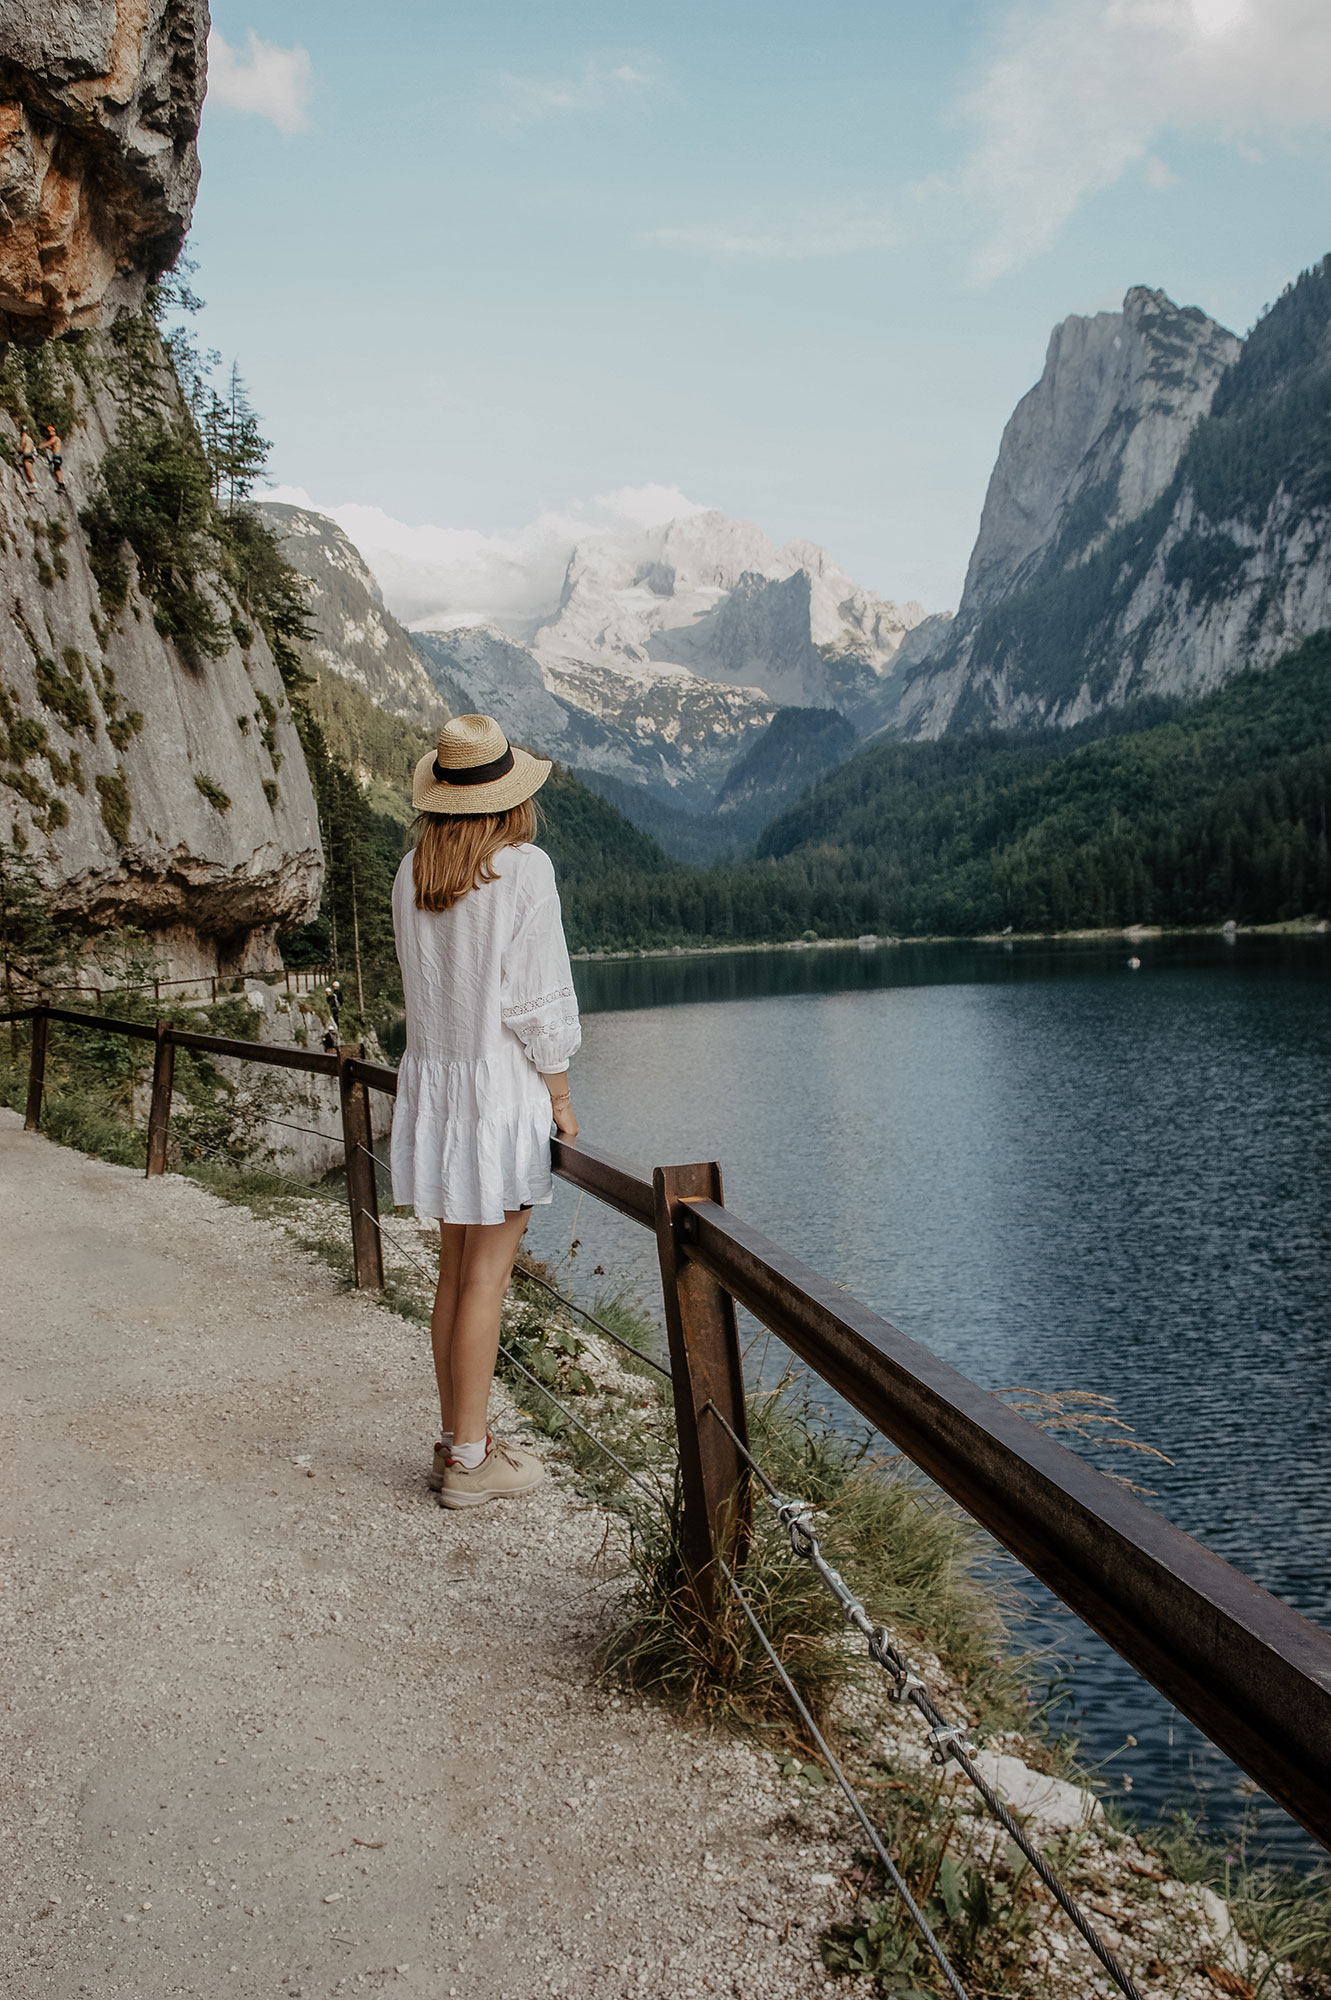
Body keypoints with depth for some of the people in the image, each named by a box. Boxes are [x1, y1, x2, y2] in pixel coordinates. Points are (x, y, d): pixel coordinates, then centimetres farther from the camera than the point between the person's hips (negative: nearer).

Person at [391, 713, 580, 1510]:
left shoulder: (414, 873, 5)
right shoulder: (524, 869, -13)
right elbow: (538, 1002, -11)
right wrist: (560, 1095, -4)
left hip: (433, 1082, 6)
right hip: (503, 1087, -6)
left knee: (457, 1269, 14)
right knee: (487, 1277, 0)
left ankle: (457, 1440, 23)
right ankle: (470, 1461, 9)